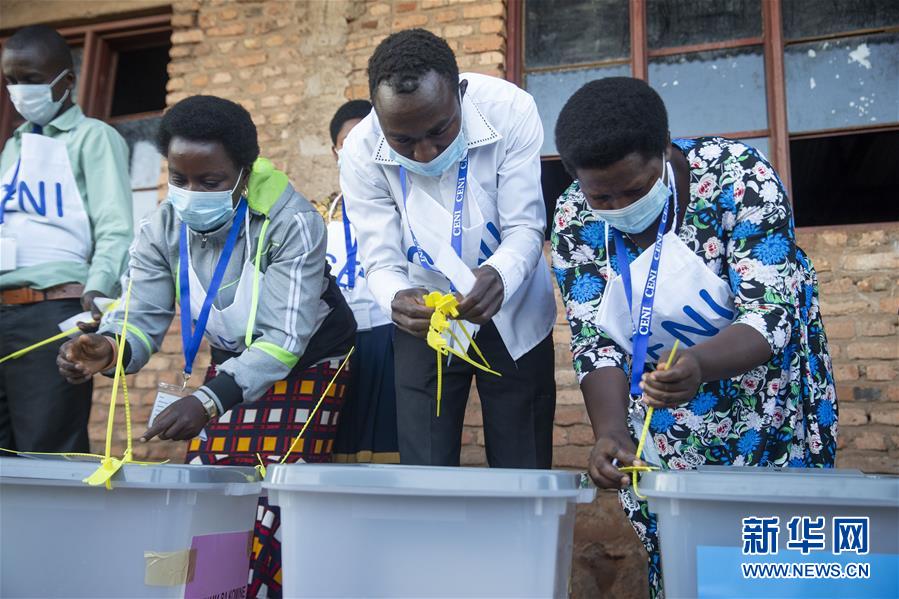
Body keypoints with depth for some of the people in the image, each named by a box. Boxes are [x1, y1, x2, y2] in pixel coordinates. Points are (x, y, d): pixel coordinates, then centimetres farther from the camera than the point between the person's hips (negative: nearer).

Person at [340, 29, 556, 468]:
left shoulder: (510, 112, -23)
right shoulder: (361, 152, -20)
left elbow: (525, 228, -20)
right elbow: (381, 261, -16)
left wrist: (499, 276, -42)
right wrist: (397, 299, -40)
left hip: (512, 317, 0)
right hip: (425, 320, 1)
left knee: (524, 475, 7)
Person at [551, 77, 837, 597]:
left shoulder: (740, 176, -22)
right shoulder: (575, 220, -13)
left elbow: (770, 317, -26)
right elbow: (595, 341, -13)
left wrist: (699, 365, -45)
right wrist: (611, 431, -29)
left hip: (764, 422, -2)